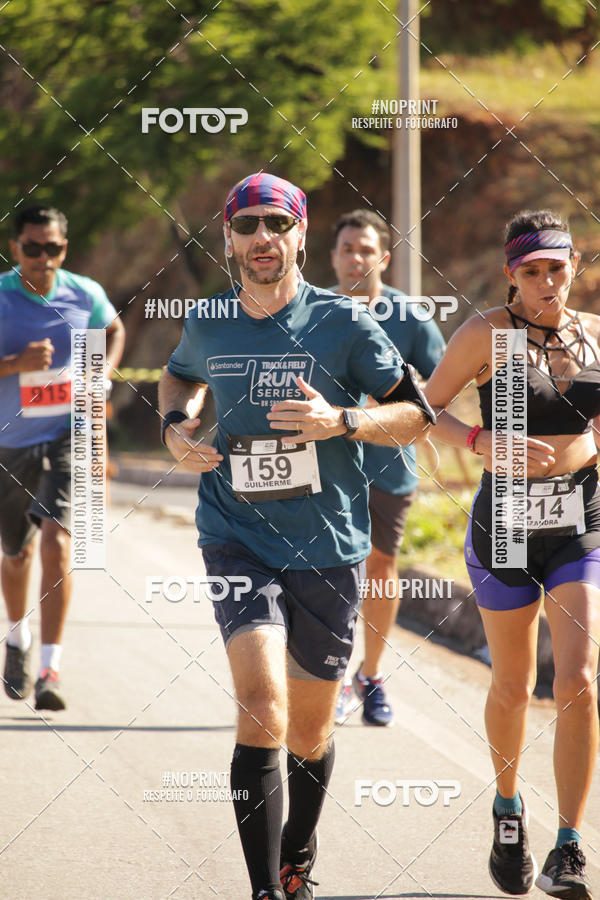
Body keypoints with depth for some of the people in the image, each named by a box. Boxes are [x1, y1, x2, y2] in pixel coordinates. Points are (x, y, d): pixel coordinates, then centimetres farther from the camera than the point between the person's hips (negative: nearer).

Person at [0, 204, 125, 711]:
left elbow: (114, 330, 19)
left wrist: (102, 375, 3)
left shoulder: (85, 295, -3)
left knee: (57, 540, -20)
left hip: (69, 437, -1)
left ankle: (50, 669, -22)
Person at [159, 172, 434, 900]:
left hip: (328, 549, 0)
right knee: (261, 706, -21)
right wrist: (177, 425, 6)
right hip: (238, 541, 0)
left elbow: (417, 415, 0)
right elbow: (180, 376, 27)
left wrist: (341, 421, -17)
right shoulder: (208, 326, 3)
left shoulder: (342, 325, -5)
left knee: (309, 733, 11)